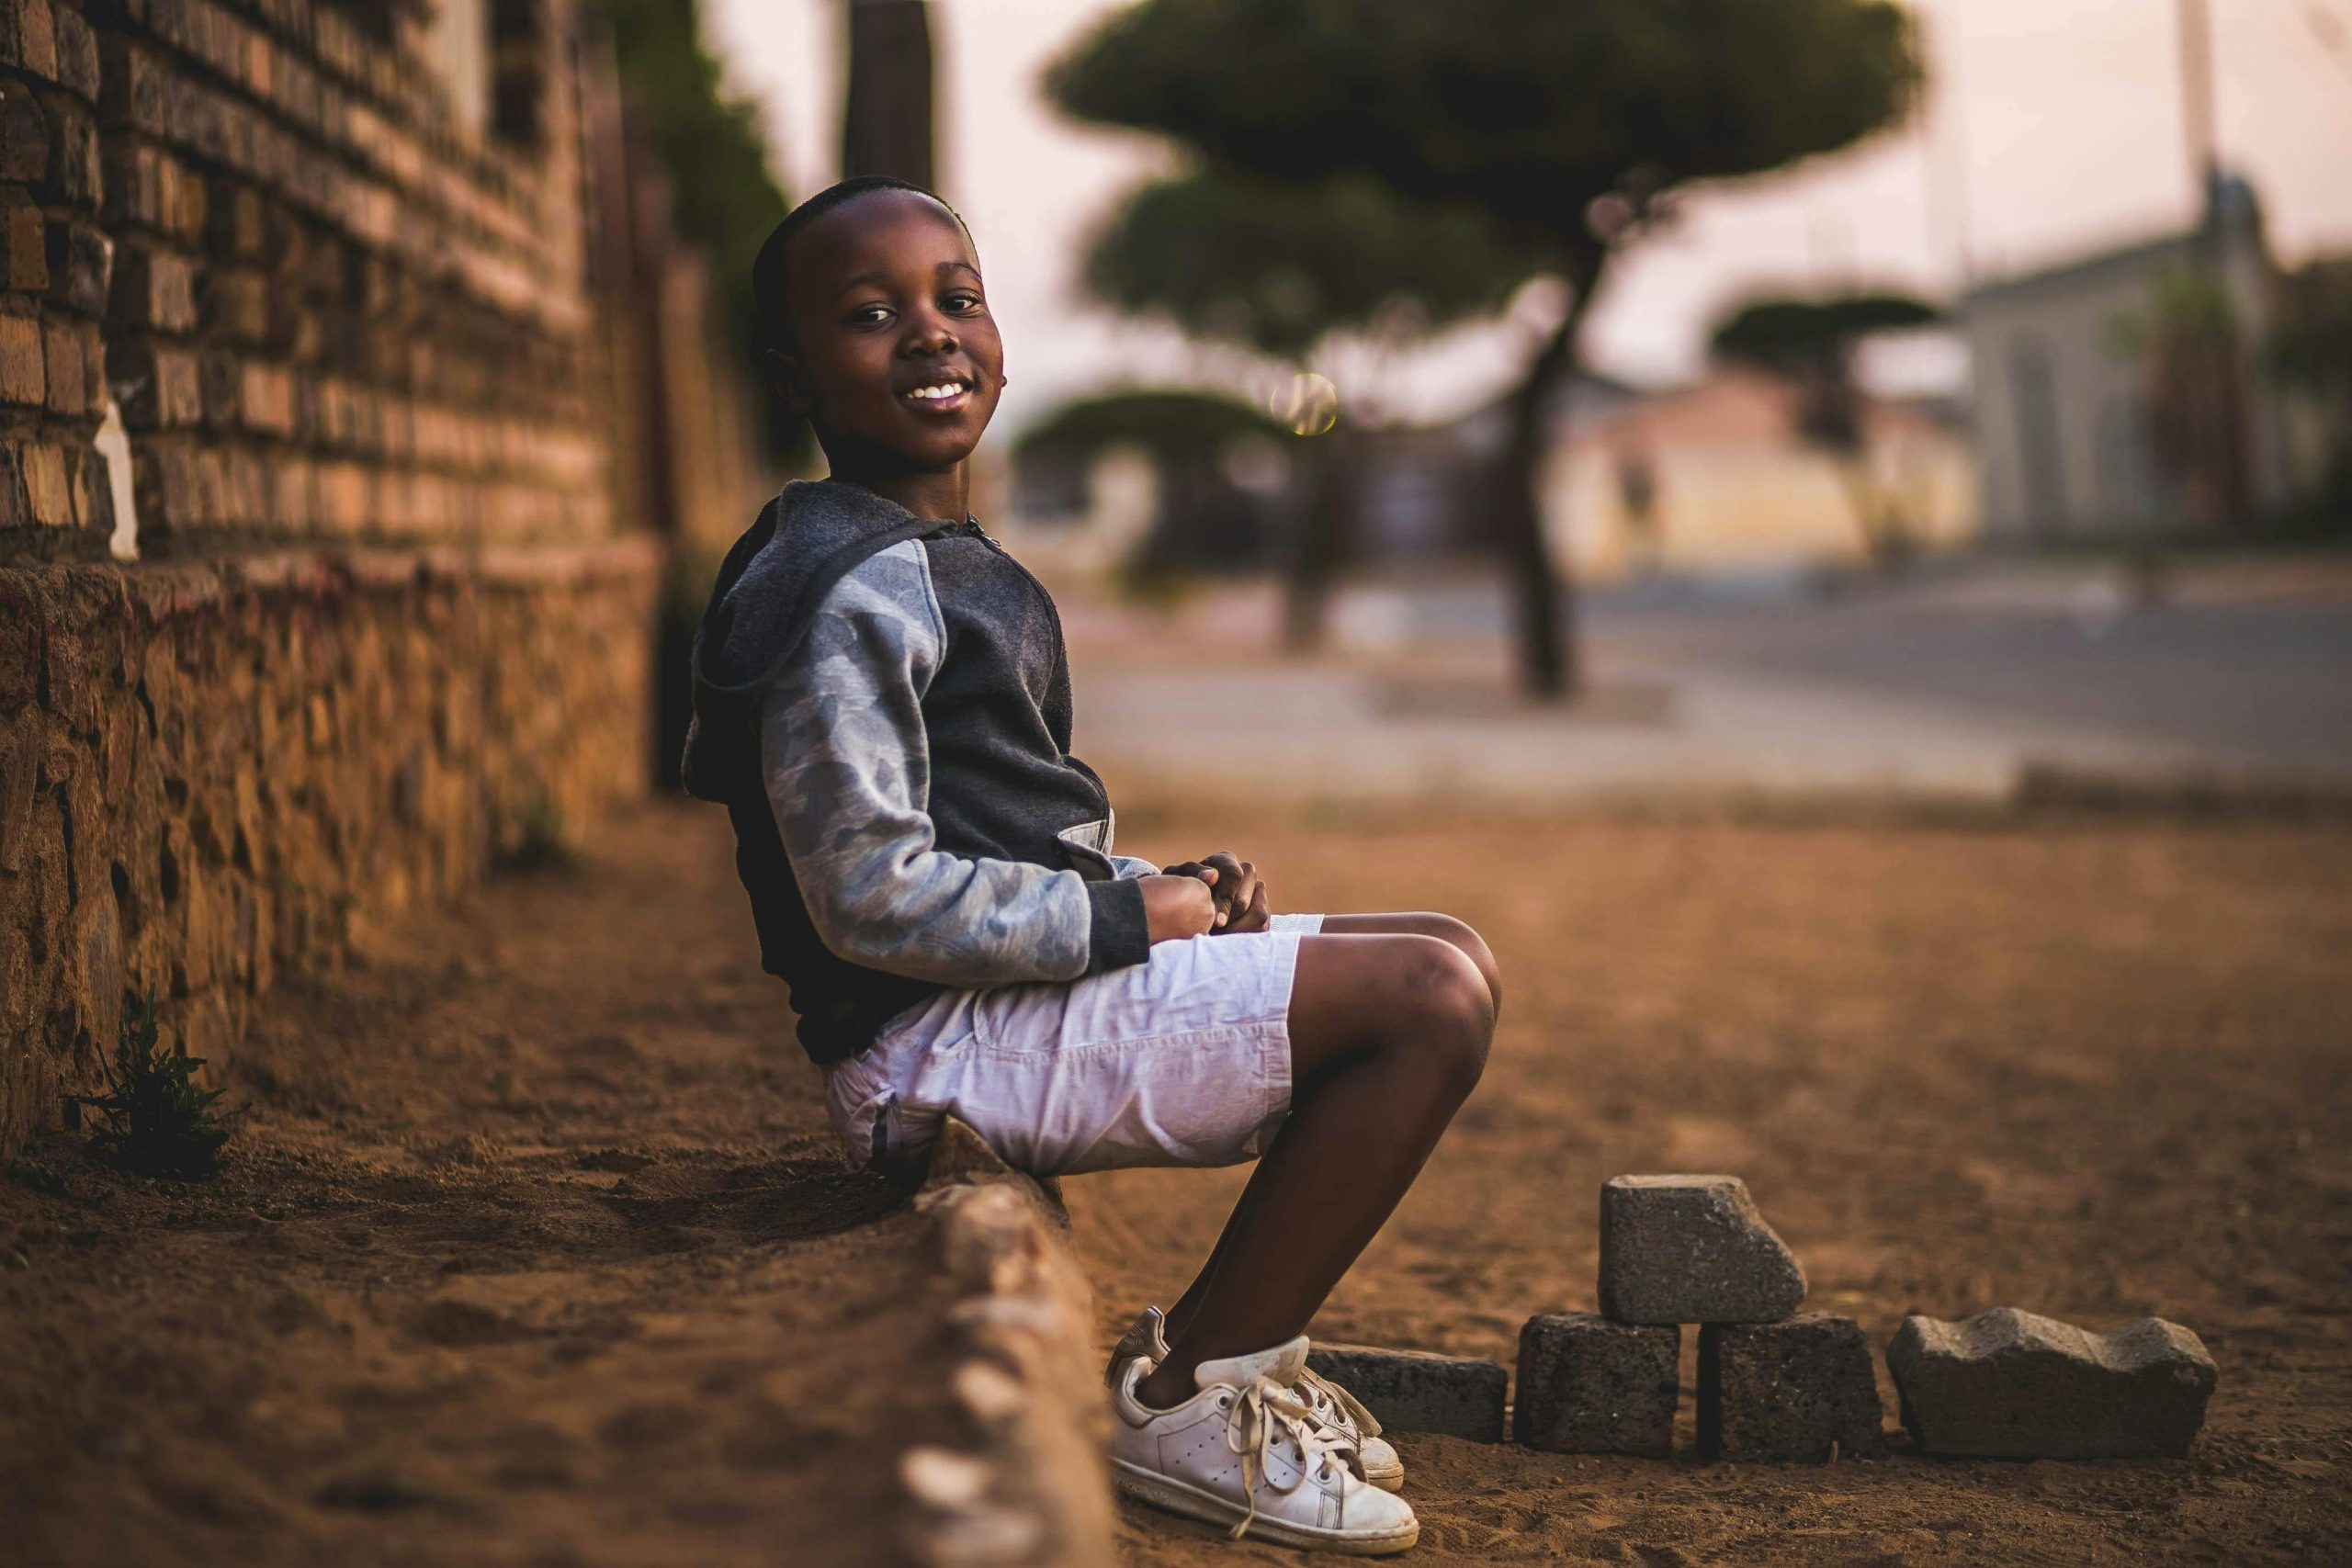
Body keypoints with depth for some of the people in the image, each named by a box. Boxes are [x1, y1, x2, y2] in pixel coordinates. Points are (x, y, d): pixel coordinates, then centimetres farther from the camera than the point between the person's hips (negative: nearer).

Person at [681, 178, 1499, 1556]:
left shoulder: (954, 568, 18)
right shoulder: (849, 588, -16)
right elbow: (874, 898, -22)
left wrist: (1175, 886, 6)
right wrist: (1133, 914, -14)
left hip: (1027, 985, 10)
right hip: (939, 1045, -10)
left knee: (1453, 966, 13)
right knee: (1433, 999, -16)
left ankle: (1223, 1346, 14)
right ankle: (1183, 1404, -8)